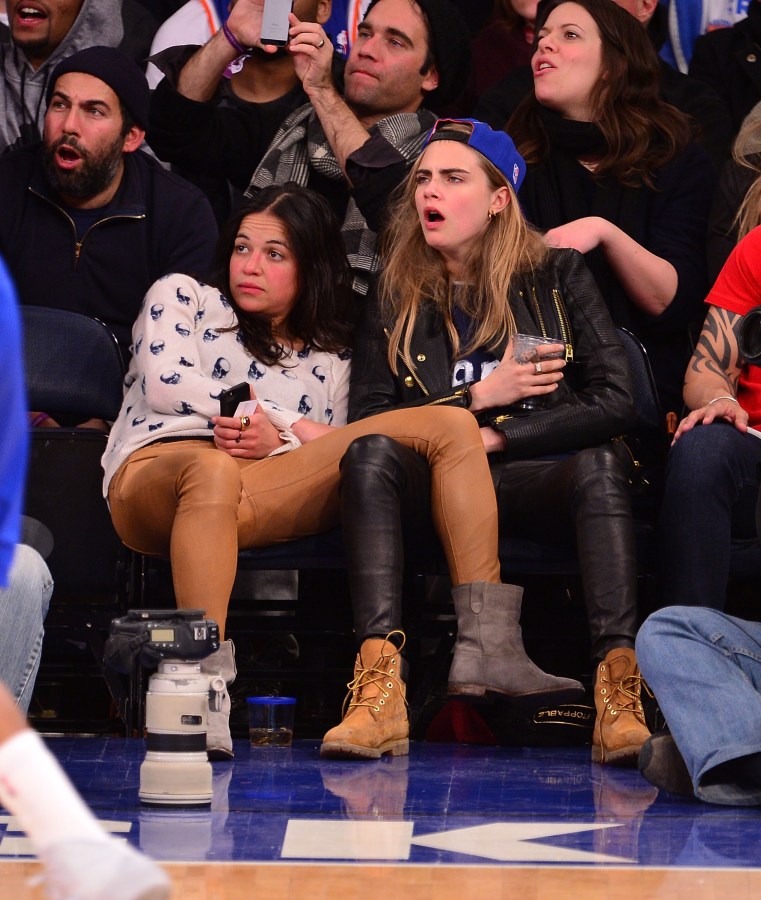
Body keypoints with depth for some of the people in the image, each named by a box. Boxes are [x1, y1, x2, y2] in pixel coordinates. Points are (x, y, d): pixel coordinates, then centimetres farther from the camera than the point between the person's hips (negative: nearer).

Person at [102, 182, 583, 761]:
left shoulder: (330, 359, 30)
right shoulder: (181, 297, 24)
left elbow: (336, 455, 15)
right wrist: (296, 427, 2)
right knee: (212, 469, -46)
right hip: (154, 475, -4)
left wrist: (276, 438, -9)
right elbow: (165, 383, 5)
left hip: (262, 492, 4)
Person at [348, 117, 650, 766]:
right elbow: (365, 420, 5)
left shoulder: (556, 275, 12)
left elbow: (612, 401, 0)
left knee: (601, 463, -35)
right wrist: (479, 399, -4)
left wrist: (490, 439, -8)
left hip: (541, 482, -1)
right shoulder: (395, 299, 16)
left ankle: (619, 690, -51)